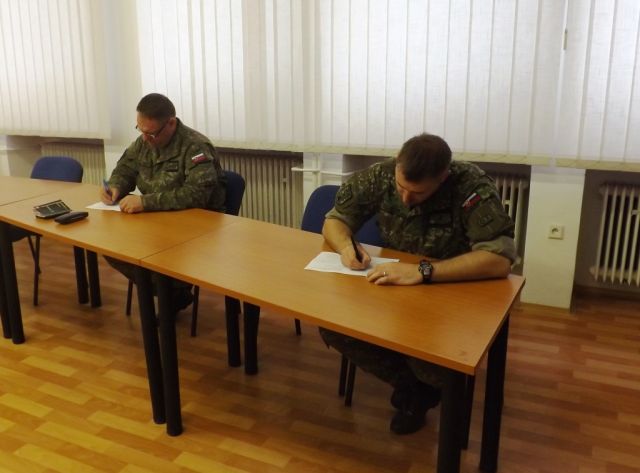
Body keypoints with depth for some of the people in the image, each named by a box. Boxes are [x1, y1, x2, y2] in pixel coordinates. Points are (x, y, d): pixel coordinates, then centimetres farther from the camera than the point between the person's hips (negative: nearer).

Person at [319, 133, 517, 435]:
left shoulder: (472, 188, -26)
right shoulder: (381, 175, -12)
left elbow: (500, 260, -36)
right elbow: (335, 219, 0)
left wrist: (422, 271, -45)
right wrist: (346, 245, -24)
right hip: (393, 287, 4)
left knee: (432, 359, -33)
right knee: (331, 326, -19)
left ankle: (428, 386, 8)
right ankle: (411, 385, 4)